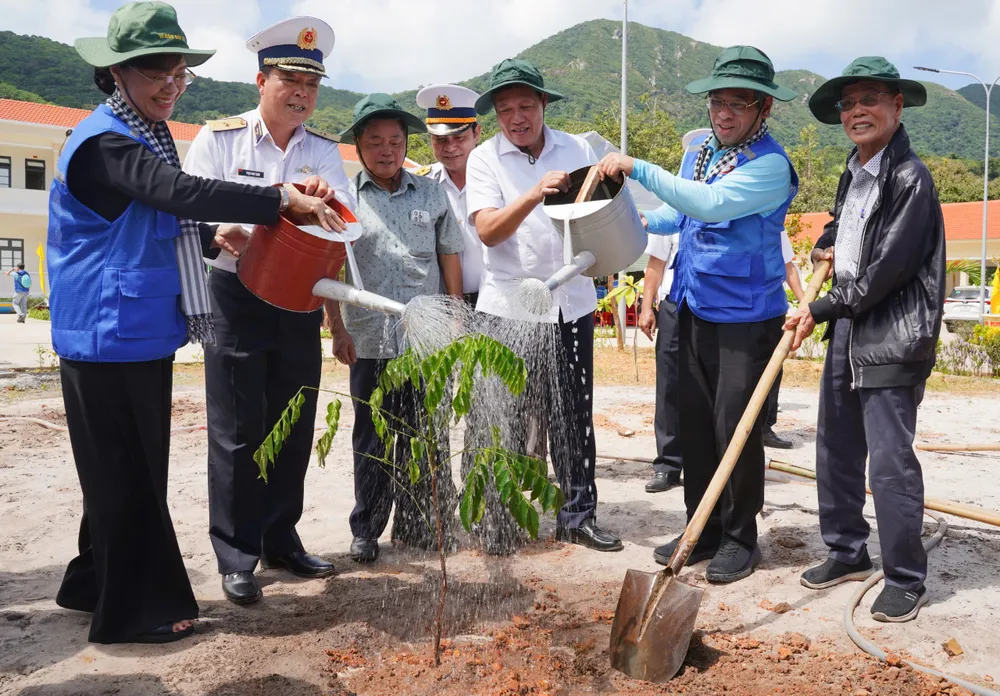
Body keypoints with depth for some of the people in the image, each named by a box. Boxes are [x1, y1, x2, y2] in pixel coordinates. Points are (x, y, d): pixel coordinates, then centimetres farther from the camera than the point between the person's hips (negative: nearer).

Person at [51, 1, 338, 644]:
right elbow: (179, 191, -32)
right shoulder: (104, 143, -16)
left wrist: (211, 237, 7)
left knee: (132, 469, 18)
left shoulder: (143, 136, 16)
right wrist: (279, 200, -34)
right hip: (111, 338, -10)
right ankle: (135, 608, 15)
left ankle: (97, 584, 33)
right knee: (127, 471, 1)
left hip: (143, 335, 10)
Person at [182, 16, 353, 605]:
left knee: (294, 428, 10)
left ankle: (281, 540, 25)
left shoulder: (324, 151, 8)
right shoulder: (219, 138, -2)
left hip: (301, 302, 4)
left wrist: (327, 200, -25)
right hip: (238, 299, -4)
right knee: (238, 432, 0)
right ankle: (237, 558, 11)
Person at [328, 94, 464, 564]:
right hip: (369, 340, -1)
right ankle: (365, 531, 20)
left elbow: (450, 259, 13)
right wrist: (338, 329, -4)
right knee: (371, 438, 7)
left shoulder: (432, 194, 10)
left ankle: (418, 525, 23)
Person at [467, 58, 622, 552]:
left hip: (571, 303, 2)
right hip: (509, 307, -2)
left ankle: (578, 516, 20)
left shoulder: (577, 150, 8)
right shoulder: (484, 159, 0)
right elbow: (488, 231, -13)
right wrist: (534, 194, -28)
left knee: (575, 416, 8)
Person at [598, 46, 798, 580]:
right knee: (694, 424, 12)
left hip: (746, 318, -7)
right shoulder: (702, 150, 10)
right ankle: (702, 530, 26)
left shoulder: (770, 165, -15)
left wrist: (638, 168, -27)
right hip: (695, 310, 7)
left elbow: (711, 204, -31)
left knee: (735, 429, -2)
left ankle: (740, 539, 17)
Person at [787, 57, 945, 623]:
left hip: (892, 342, -9)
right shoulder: (854, 174, 13)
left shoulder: (910, 178, -14)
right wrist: (824, 248, 10)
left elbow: (886, 270, -18)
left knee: (890, 460, -4)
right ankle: (848, 553, 31)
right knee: (835, 450, 15)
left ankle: (907, 580, 12)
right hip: (846, 330, 9)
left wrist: (820, 310, -11)